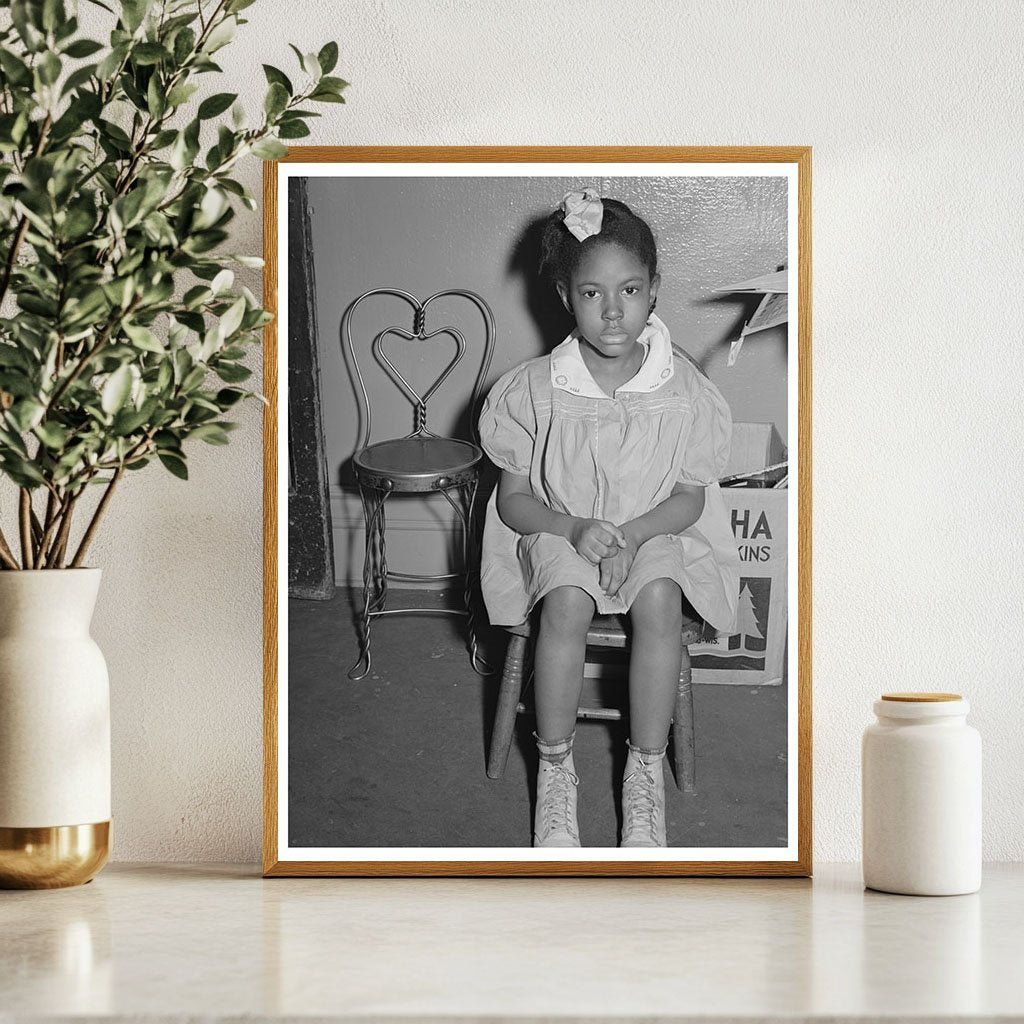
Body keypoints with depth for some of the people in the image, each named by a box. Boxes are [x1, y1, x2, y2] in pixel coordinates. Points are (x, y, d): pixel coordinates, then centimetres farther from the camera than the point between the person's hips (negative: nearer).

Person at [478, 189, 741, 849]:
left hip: (654, 530, 1)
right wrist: (575, 528, -22)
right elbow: (514, 499, -3)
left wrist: (630, 535, -20)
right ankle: (556, 770, -18)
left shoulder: (683, 390, -9)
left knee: (659, 597, -32)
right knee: (568, 600, -33)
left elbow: (690, 497, -2)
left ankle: (647, 771, -19)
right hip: (557, 530, 0)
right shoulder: (537, 389, -10)